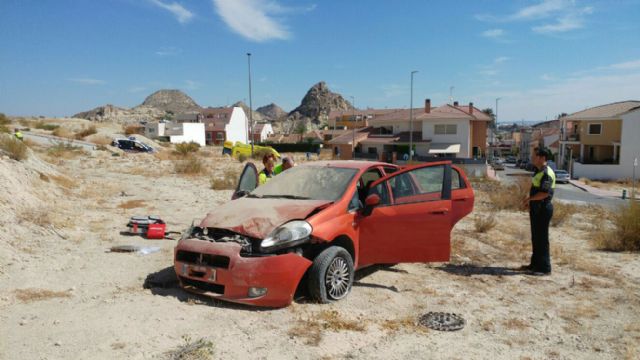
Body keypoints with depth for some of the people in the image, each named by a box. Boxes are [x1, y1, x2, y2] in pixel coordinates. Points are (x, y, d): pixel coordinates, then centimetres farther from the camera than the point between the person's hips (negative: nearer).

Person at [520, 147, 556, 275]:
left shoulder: (547, 173, -18)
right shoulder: (538, 171, 14)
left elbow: (545, 193, -27)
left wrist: (529, 198, -17)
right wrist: (530, 202, 15)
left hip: (543, 208, -10)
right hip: (536, 208, 10)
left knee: (542, 238, -4)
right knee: (535, 237, 16)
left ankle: (544, 268, 3)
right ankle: (535, 264, 26)